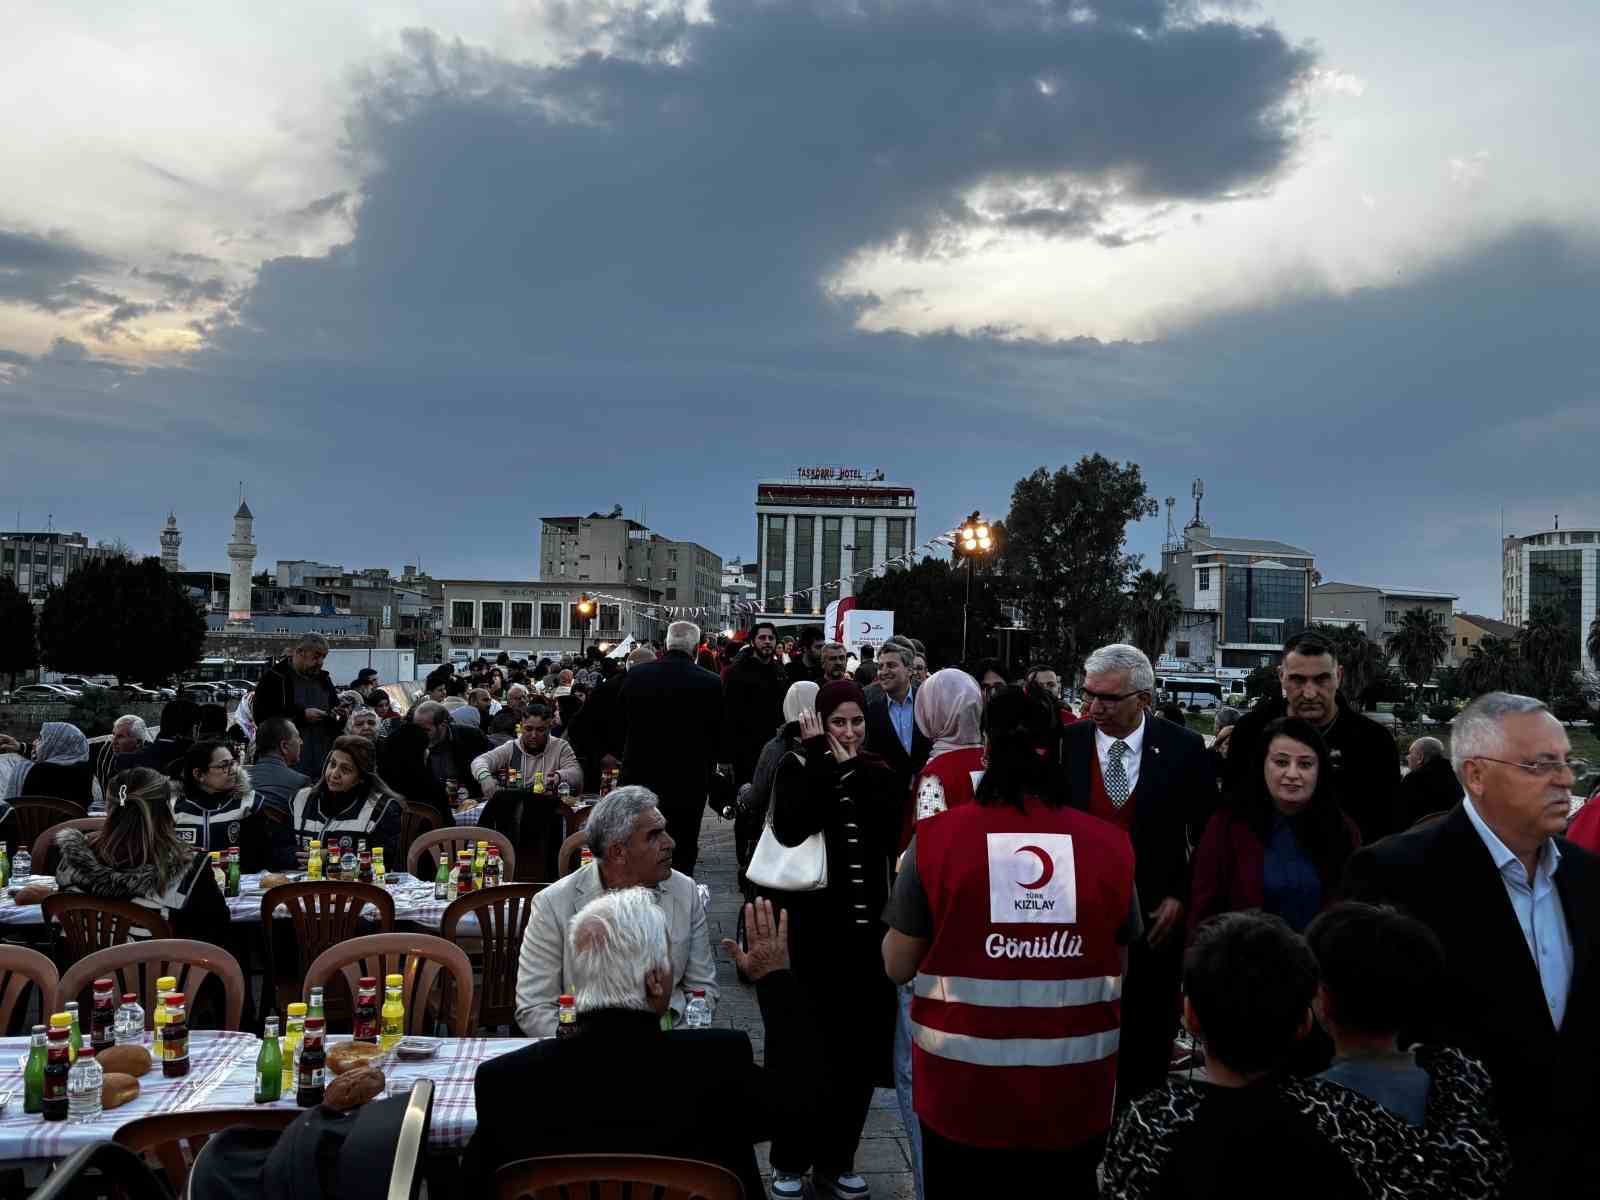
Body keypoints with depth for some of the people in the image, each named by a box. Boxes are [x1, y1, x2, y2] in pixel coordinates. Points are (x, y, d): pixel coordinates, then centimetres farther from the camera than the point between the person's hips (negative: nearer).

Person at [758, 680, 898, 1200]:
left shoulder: (878, 773, 7)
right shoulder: (796, 766, -1)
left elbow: (889, 832, -11)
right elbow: (789, 827, -20)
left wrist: (850, 770, -12)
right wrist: (823, 757, -16)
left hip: (864, 929, 3)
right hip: (807, 929, -3)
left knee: (858, 1050, 8)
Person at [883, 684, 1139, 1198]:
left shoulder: (935, 838, -12)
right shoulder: (1109, 844, -6)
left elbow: (897, 966, -2)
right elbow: (1118, 966, 7)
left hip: (964, 1090, -1)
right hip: (1076, 1093, 1)